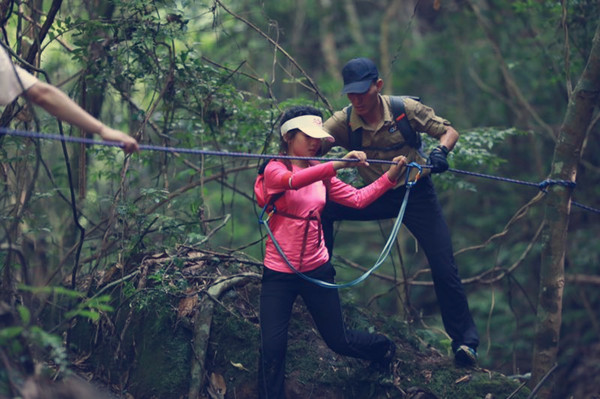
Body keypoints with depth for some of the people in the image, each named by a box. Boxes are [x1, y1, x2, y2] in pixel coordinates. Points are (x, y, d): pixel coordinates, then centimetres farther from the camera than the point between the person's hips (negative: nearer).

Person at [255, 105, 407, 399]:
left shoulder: (322, 175, 6)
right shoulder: (275, 170, -9)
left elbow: (358, 199, 4)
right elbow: (293, 181, -32)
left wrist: (390, 177, -6)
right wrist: (338, 164, -42)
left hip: (316, 270, 3)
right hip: (279, 274, -3)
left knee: (338, 341, 12)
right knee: (272, 348, -8)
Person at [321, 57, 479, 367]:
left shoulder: (405, 109, -17)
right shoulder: (343, 122, -13)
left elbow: (449, 131, -10)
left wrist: (440, 151, -33)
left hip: (416, 195, -2)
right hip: (377, 196, 2)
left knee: (444, 268, -11)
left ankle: (465, 341, 4)